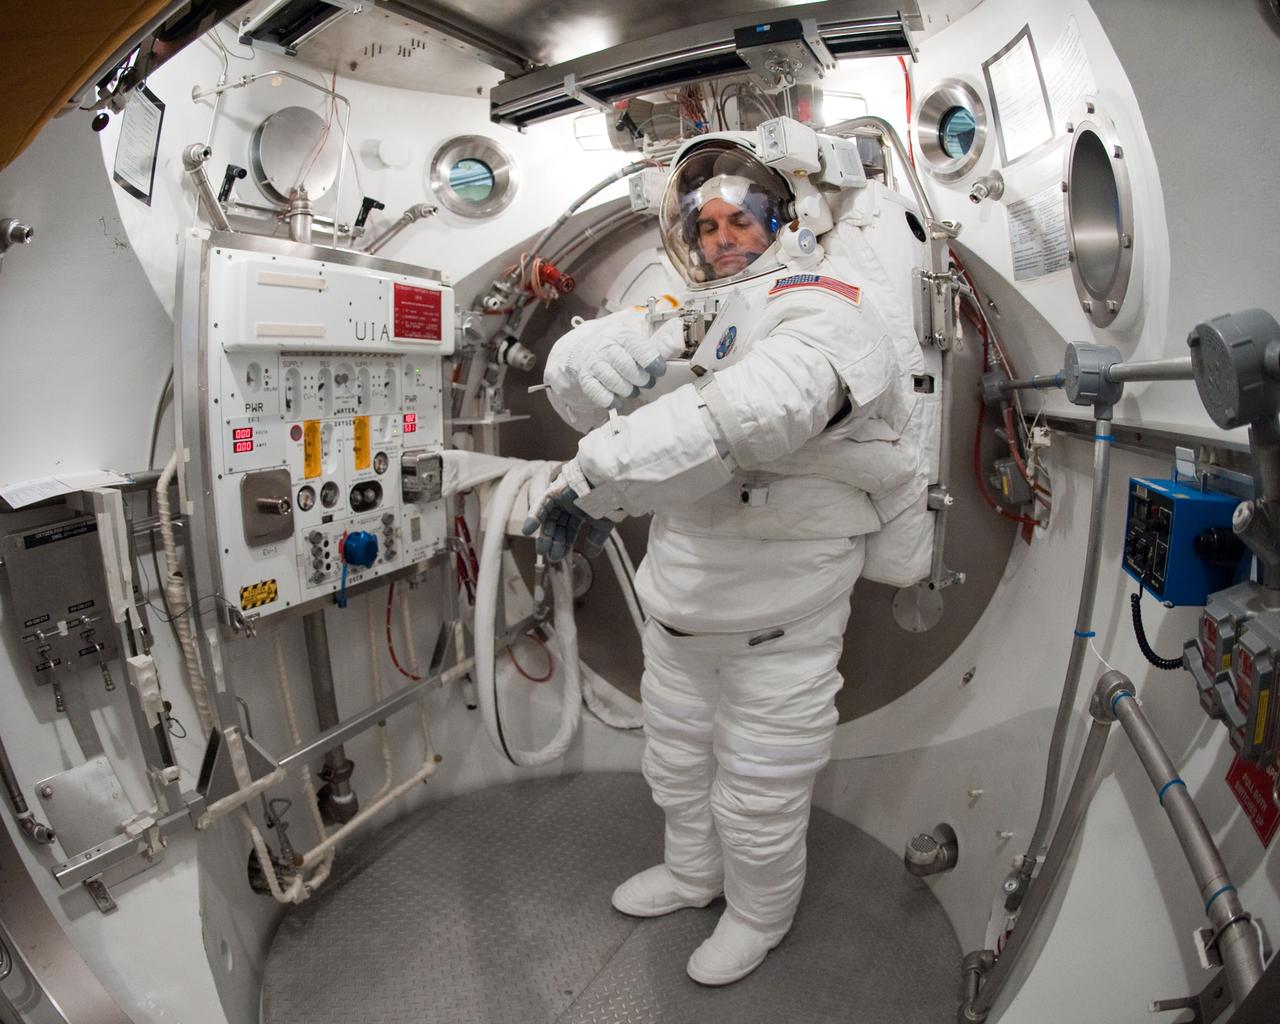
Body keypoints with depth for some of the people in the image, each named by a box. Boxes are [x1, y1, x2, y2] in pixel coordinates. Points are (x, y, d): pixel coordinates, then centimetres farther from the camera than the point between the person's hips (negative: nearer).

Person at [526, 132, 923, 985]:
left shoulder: (823, 311, -17)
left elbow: (751, 413, -40)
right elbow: (574, 371, -3)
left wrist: (595, 475, -36)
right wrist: (646, 343, -25)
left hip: (780, 617, -7)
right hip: (682, 601, 7)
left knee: (758, 795, 11)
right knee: (677, 762, 26)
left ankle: (760, 914, 42)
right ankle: (691, 873, 53)